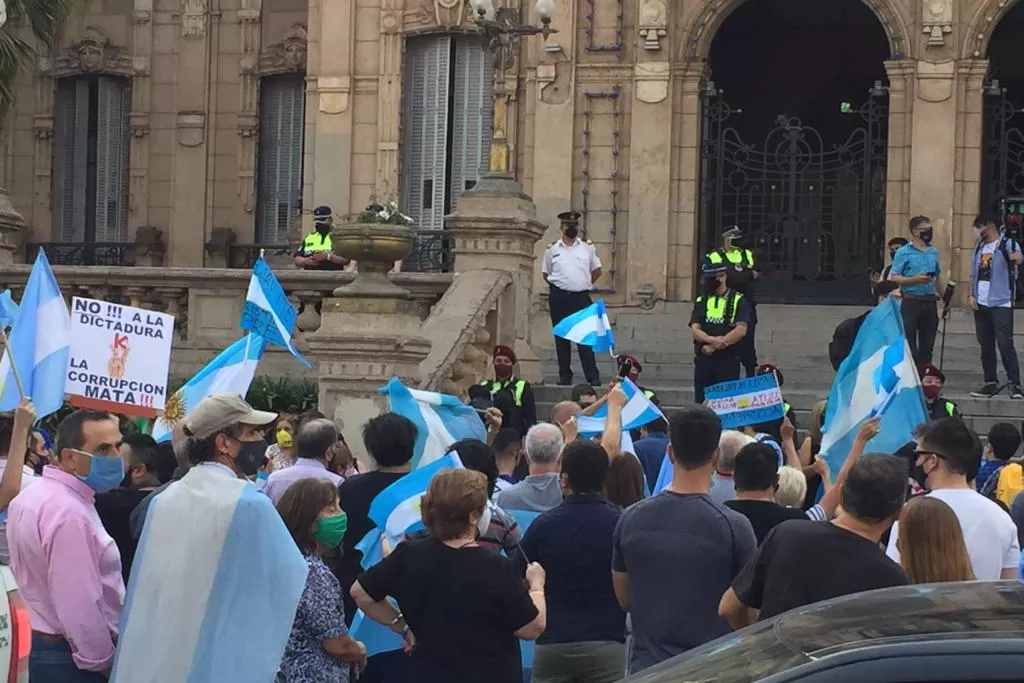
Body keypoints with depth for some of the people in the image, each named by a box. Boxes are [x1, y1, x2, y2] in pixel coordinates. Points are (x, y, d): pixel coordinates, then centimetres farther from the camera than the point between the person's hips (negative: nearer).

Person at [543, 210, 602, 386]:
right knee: (561, 338, 3)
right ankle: (564, 376, 9)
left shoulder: (588, 247, 7)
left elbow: (597, 270, 16)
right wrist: (558, 286, 7)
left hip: (581, 298, 0)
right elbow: (545, 273, 15)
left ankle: (593, 376, -6)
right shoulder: (552, 249, 6)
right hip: (559, 297, 1)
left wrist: (585, 284, 9)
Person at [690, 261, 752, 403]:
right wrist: (712, 340, -19)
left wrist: (713, 346, -12)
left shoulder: (738, 300, 2)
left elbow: (741, 330, -9)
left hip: (728, 361, -3)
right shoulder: (701, 301, 13)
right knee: (701, 403, 2)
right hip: (703, 361, 3)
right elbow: (695, 330, 2)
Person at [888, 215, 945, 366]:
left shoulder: (934, 251, 12)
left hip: (930, 302, 5)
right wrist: (915, 280, -19)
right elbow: (893, 278, -8)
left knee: (927, 345, 10)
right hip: (911, 302, -5)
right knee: (909, 346, -3)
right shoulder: (904, 252, -3)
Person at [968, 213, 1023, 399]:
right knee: (986, 346, 9)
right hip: (981, 304, 7)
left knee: (1005, 344, -11)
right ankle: (991, 383, 15)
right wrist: (971, 295, 5)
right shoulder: (980, 248, 16)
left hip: (1001, 303, -7)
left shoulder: (1007, 244, -5)